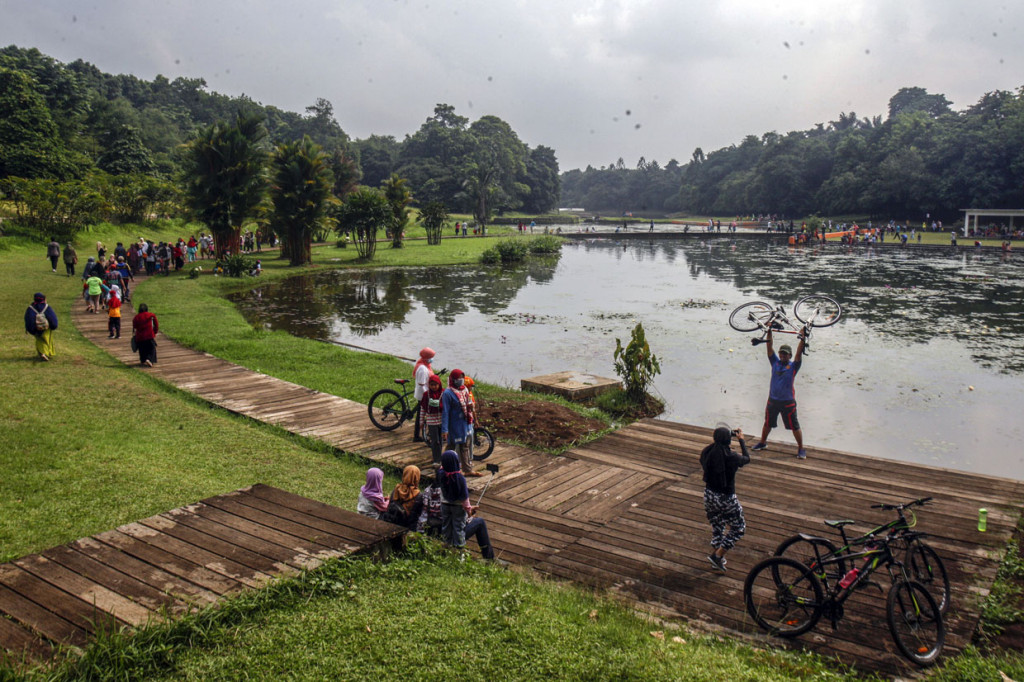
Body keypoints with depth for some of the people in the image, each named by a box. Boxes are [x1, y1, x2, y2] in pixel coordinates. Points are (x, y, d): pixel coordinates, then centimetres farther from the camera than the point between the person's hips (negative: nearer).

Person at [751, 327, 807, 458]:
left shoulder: (793, 366, -3)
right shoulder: (775, 362, 5)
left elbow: (799, 353, -15)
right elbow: (769, 347, 1)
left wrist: (802, 340, -25)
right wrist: (769, 332, -5)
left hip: (788, 402, -3)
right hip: (773, 400, 4)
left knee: (795, 426, 3)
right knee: (767, 423, 18)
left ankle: (801, 449, 14)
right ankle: (762, 442, 36)